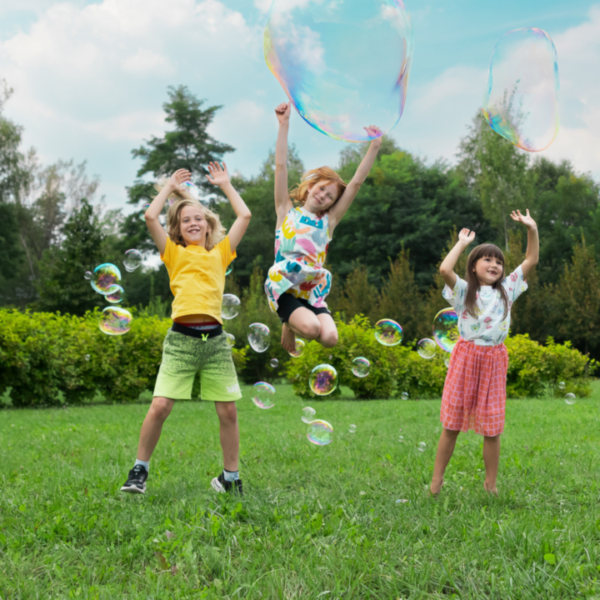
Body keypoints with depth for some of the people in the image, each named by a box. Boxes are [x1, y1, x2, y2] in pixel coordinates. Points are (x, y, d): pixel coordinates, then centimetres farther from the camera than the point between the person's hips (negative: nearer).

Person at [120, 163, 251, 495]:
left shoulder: (220, 252, 17)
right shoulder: (174, 253, 12)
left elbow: (244, 215, 13)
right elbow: (150, 216, 2)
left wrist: (225, 185, 23)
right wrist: (170, 187, 15)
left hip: (215, 338, 2)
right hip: (182, 338, -2)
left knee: (228, 410, 2)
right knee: (160, 406, -10)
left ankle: (230, 477, 16)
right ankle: (140, 469, 8)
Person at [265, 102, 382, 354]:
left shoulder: (328, 221, 13)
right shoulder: (287, 212, 7)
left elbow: (357, 182, 8)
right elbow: (281, 166, 0)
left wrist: (374, 147, 2)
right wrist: (284, 124, -7)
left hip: (313, 291, 3)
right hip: (284, 287, -3)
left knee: (329, 337, -22)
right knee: (311, 328, -30)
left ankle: (296, 321, 10)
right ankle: (290, 323, 7)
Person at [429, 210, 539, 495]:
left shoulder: (507, 290, 8)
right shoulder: (464, 291, -2)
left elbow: (531, 261, 4)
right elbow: (445, 269, -21)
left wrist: (532, 229, -5)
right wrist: (462, 243, -9)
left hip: (494, 360, 2)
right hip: (465, 357, -2)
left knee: (492, 427, 5)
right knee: (452, 423, 4)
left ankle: (490, 483, 18)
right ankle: (437, 480, 14)